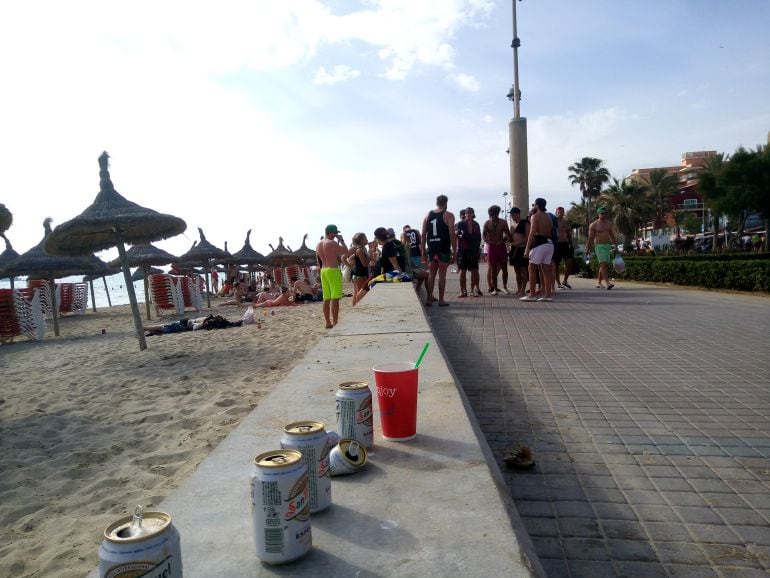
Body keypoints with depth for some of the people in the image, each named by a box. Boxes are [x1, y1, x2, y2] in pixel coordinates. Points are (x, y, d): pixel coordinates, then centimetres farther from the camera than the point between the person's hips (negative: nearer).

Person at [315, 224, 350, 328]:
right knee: (335, 298, -7)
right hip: (333, 270, -8)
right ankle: (335, 323, -8)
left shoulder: (318, 244, 13)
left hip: (323, 271, 8)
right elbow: (346, 252, -8)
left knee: (327, 299, 11)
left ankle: (328, 322, 14)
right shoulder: (332, 243, -11)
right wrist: (341, 240, 2)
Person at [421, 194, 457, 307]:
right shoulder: (448, 215, -3)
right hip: (444, 250, -4)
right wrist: (454, 250, -6)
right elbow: (452, 234, -10)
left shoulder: (428, 215, 10)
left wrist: (423, 249, 13)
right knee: (442, 275, 1)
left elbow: (423, 233, 8)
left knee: (431, 274, 12)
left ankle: (429, 299, 14)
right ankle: (441, 300, 4)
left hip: (431, 249, 4)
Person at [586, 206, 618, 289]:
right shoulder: (593, 225, -3)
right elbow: (590, 238, -3)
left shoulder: (609, 223, 11)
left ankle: (598, 282, 20)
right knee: (603, 264, -16)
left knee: (604, 265, 8)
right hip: (599, 246, -5)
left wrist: (616, 246, 12)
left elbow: (612, 236, 16)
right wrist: (587, 249, -6)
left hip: (608, 246, 5)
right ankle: (607, 283, -24)